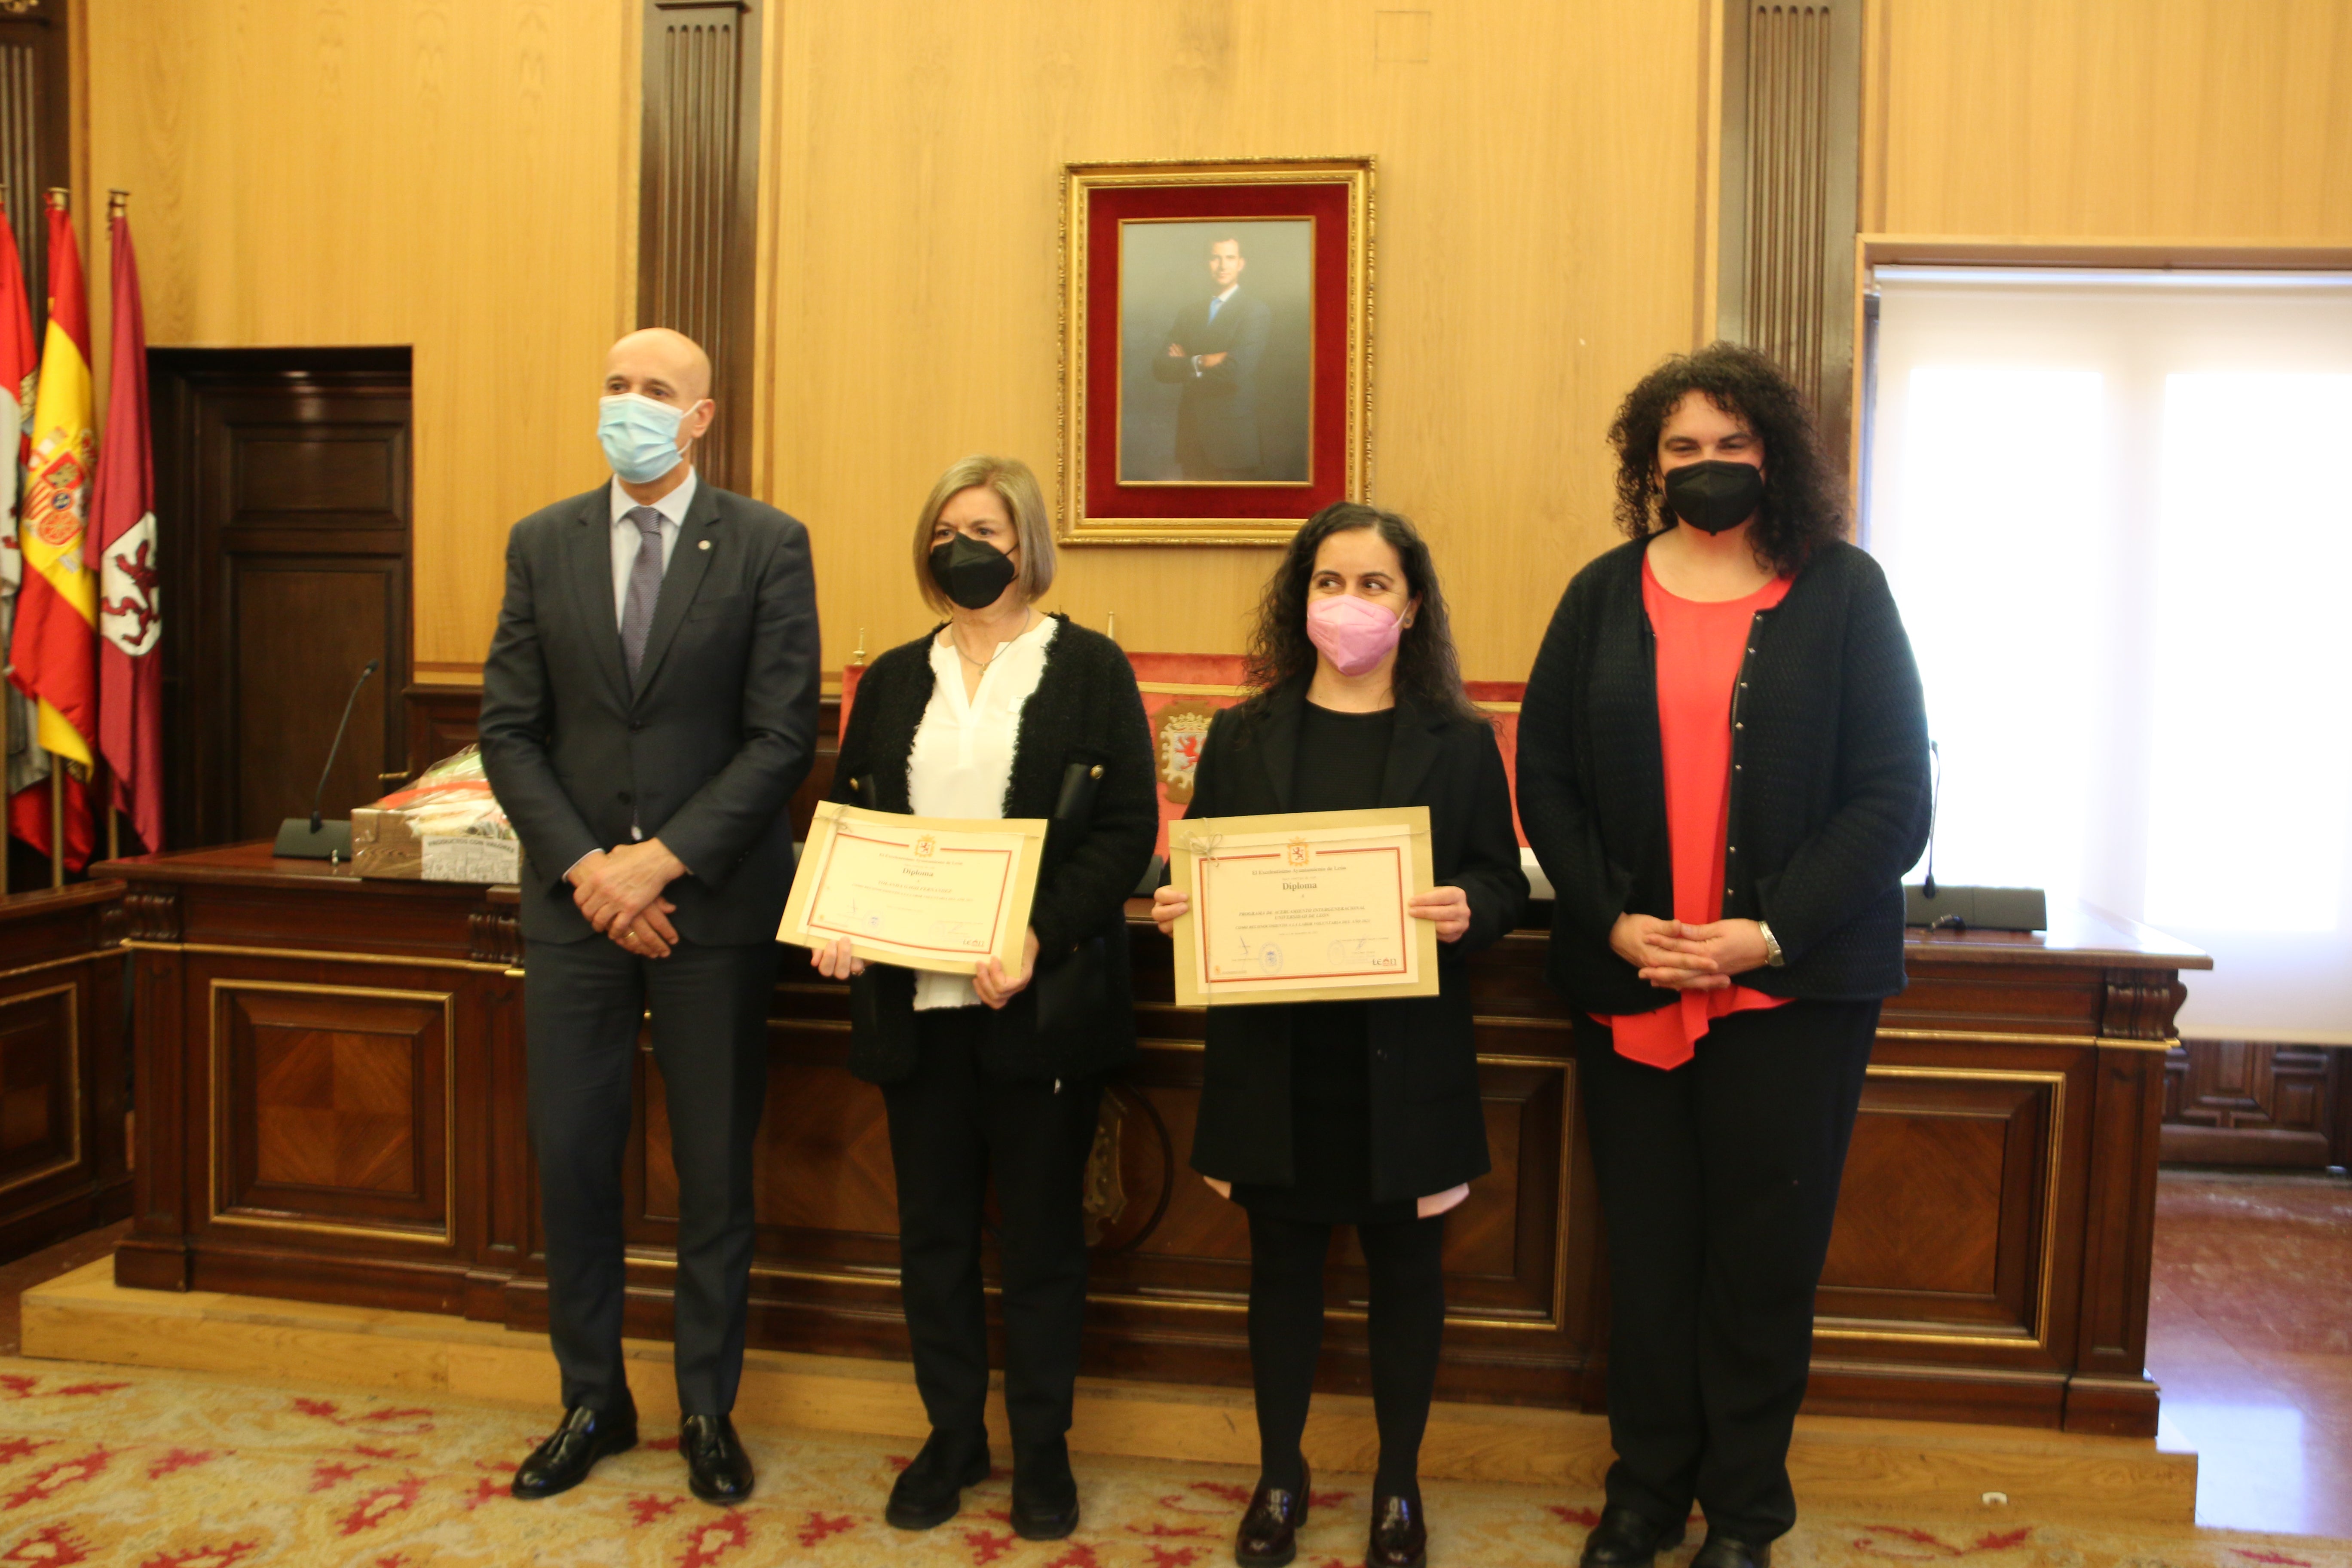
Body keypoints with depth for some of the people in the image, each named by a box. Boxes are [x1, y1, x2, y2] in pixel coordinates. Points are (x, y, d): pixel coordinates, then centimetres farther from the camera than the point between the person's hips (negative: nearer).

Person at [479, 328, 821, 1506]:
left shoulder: (767, 544, -3)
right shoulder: (542, 545, 7)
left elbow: (782, 737, -8)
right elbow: (508, 730, 4)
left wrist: (662, 861, -14)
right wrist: (586, 866, -9)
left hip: (713, 897, -2)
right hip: (574, 897, 3)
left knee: (715, 1167, 8)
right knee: (570, 1156, 8)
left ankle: (708, 1410, 26)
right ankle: (592, 1400, 28)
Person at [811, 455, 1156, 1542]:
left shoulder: (1090, 669, -1)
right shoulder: (893, 680, 12)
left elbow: (1127, 829, -8)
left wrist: (1039, 938, -20)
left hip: (1043, 1000, -4)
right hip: (915, 1001, 4)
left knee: (1042, 1233, 9)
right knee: (933, 1230, 13)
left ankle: (1043, 1450, 26)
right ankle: (952, 1436, 31)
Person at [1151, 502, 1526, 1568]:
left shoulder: (1460, 743, 1)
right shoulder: (1243, 737, 5)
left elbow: (1501, 882, 0)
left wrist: (1469, 910, -21)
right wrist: (1175, 909, -14)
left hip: (1405, 1056, -1)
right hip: (1274, 1049, 1)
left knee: (1404, 1264, 11)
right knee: (1282, 1261, 13)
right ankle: (1279, 1477, 33)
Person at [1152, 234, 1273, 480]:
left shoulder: (1257, 311, -3)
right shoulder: (1188, 313, 15)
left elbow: (1237, 371, -17)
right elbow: (1160, 368, 3)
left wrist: (1187, 365, -4)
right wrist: (1200, 363, -12)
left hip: (1231, 440, -5)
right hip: (1192, 439, 5)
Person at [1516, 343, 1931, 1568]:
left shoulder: (1843, 593, 1)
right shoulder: (1604, 596, 7)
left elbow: (1893, 797, -3)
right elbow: (1546, 777, 4)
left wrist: (1770, 932, -13)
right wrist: (1612, 921, -9)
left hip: (1794, 984, -1)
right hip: (1627, 983, 2)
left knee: (1765, 1251, 7)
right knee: (1647, 1244, 11)